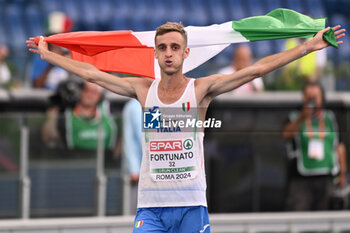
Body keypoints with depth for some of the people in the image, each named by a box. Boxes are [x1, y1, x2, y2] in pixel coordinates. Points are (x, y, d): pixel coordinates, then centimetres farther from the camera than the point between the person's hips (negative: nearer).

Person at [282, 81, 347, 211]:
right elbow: (287, 134, -19)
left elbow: (339, 146, 16)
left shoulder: (330, 119, 12)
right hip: (301, 179, -3)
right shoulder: (295, 118, 3)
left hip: (325, 179, 3)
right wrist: (302, 117, -34)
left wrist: (342, 173, 13)